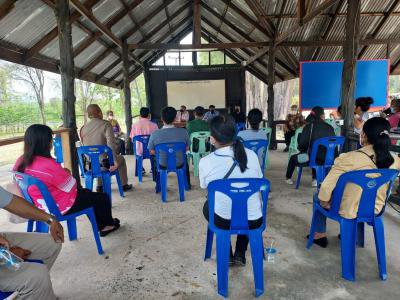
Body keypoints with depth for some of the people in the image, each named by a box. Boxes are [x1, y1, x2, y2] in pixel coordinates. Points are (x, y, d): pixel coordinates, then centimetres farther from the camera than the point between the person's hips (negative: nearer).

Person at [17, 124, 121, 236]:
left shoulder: (20, 162, -7)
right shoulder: (48, 165, -33)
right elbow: (71, 187, -21)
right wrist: (66, 174, -3)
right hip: (58, 208, -9)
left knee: (87, 193, 28)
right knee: (103, 198, 9)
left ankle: (101, 225, 39)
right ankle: (108, 225, 37)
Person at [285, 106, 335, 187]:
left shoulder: (309, 127, -9)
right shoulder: (330, 128, -3)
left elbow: (301, 145, -6)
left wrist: (300, 148, 17)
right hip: (326, 159, 3)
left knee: (293, 158, 26)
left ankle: (288, 178, 46)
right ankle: (315, 179, 38)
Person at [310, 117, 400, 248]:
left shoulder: (349, 158, -29)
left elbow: (326, 186, -26)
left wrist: (324, 202, -8)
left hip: (348, 211, -5)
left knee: (318, 196, 22)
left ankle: (320, 235, 29)